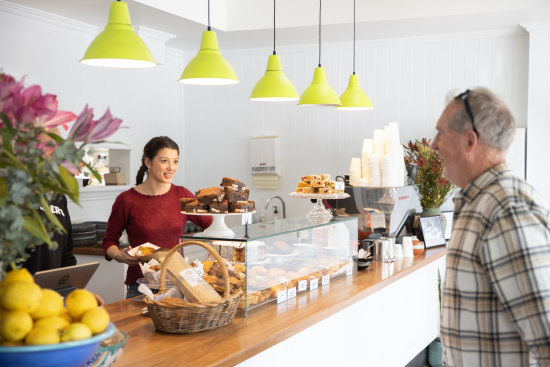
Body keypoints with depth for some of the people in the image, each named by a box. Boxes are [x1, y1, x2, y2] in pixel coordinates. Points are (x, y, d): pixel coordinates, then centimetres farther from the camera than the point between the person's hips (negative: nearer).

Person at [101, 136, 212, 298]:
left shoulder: (182, 195, 4)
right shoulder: (126, 200, -4)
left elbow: (211, 224, 11)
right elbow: (109, 240, 5)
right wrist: (120, 256, -12)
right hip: (140, 284, -2)